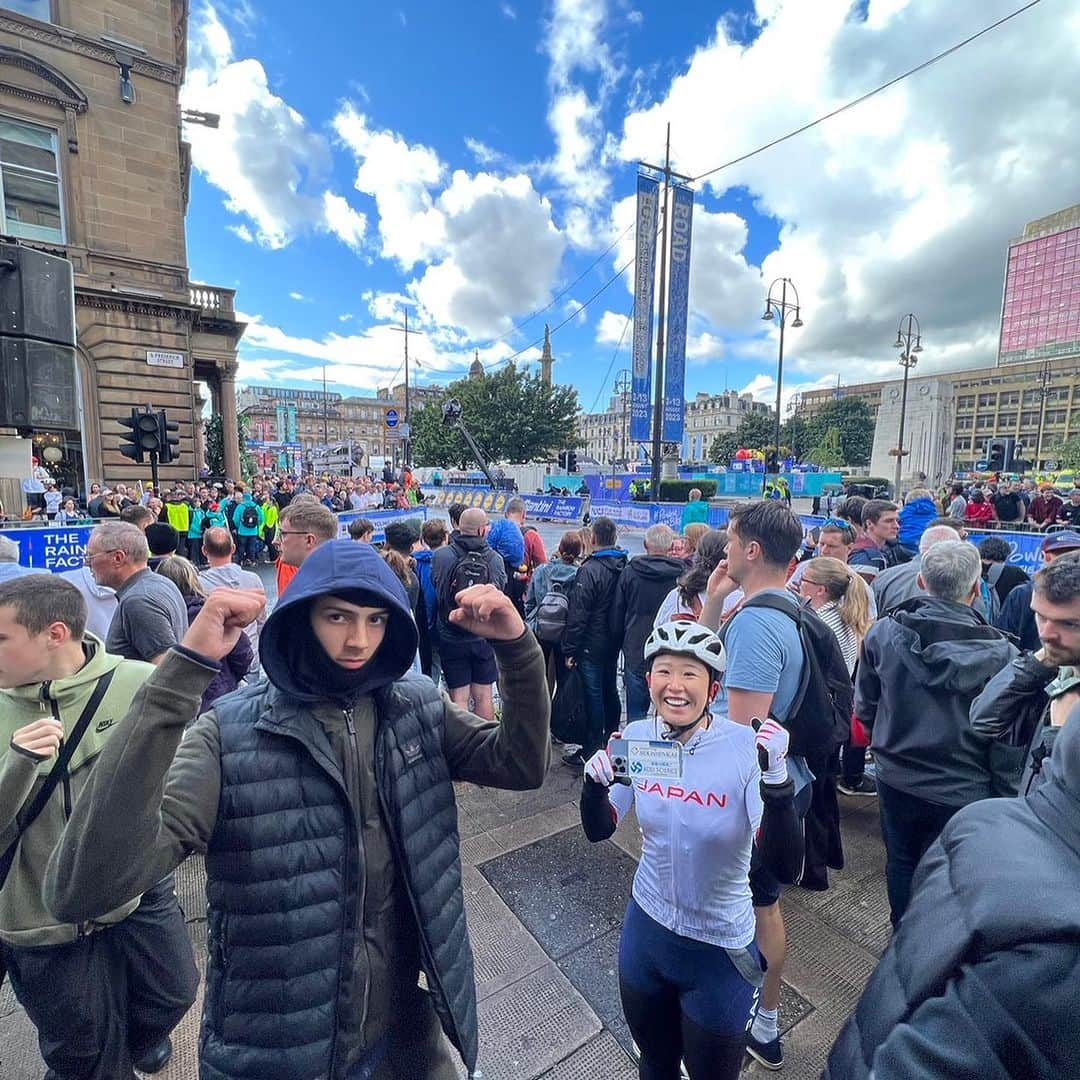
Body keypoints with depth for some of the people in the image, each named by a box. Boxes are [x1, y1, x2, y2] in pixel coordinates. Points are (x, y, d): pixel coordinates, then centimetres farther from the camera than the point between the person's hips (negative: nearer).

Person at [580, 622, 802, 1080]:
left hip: (720, 947, -3)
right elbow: (598, 830, -4)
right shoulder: (637, 736, -14)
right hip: (646, 928, 3)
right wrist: (594, 780, -25)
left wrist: (775, 777, -42)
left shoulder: (745, 748, -25)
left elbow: (785, 868, -28)